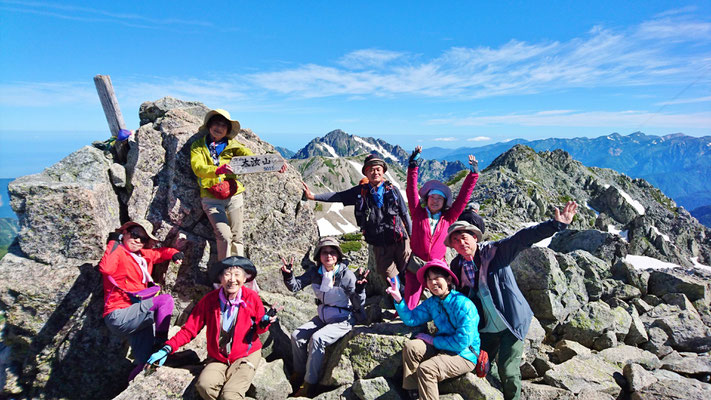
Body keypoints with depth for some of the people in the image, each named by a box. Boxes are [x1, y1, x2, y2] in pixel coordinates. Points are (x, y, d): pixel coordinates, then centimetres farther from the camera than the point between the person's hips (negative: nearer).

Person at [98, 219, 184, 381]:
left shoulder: (143, 256, 15)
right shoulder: (118, 253, -6)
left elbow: (160, 253, 32)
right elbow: (105, 268, -28)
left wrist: (174, 253, 10)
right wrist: (113, 243, -18)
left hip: (135, 316, 8)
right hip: (119, 315, -8)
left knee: (144, 363, 6)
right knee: (165, 300, -20)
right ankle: (161, 341, -13)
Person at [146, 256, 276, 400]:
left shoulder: (252, 298, -11)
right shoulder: (209, 300, -9)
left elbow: (258, 329, 1)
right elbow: (190, 328, -3)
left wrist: (264, 323, -21)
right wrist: (167, 349, -13)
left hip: (246, 356, -2)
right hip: (217, 358, 2)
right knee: (204, 385, -25)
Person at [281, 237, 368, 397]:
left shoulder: (346, 275, -18)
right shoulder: (315, 272, -3)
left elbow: (358, 305, -19)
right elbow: (295, 286, -6)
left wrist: (359, 289, -40)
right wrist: (288, 275, -26)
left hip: (343, 320, -6)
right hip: (323, 317, 6)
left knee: (317, 339, -25)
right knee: (297, 336, -5)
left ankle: (309, 385, -10)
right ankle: (299, 373, 19)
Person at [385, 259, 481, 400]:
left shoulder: (463, 304, -22)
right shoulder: (431, 302, 2)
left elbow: (462, 342, -24)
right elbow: (411, 319, 3)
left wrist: (433, 340, -14)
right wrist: (398, 299, -12)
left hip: (464, 355, -7)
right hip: (442, 348, 7)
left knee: (426, 369, -27)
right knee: (410, 347, -12)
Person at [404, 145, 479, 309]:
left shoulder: (447, 218, 3)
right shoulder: (418, 213, -1)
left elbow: (463, 197, 3)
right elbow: (412, 190, -4)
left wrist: (473, 174, 1)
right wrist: (413, 166, -8)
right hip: (415, 265, -1)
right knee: (410, 304, 1)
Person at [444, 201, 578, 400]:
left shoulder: (495, 251, -13)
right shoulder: (456, 266, -2)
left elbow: (523, 238, -23)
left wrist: (556, 224, -31)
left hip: (511, 323, -4)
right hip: (485, 328, 5)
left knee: (508, 372, -6)